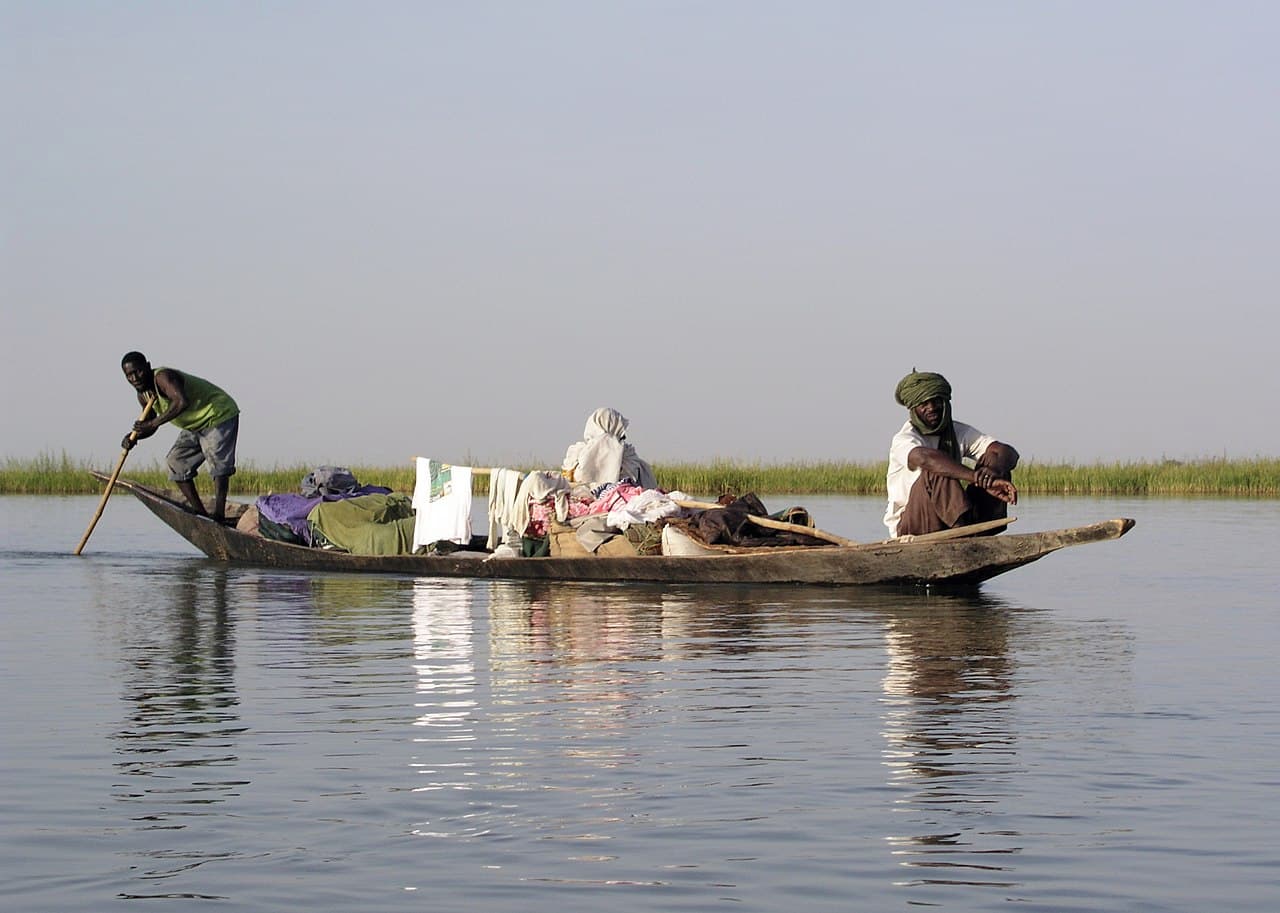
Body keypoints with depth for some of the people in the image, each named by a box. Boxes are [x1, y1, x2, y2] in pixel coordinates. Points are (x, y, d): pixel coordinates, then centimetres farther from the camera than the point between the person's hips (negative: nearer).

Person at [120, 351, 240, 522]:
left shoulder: (163, 377, -30)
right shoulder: (143, 395, 0)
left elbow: (182, 402, -48)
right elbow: (149, 424, 12)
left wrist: (154, 423, -44)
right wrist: (134, 436, -9)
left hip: (219, 414, -10)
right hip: (194, 425, 10)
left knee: (218, 463, -19)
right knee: (176, 462, 5)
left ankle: (219, 515, -19)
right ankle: (200, 513, 7)